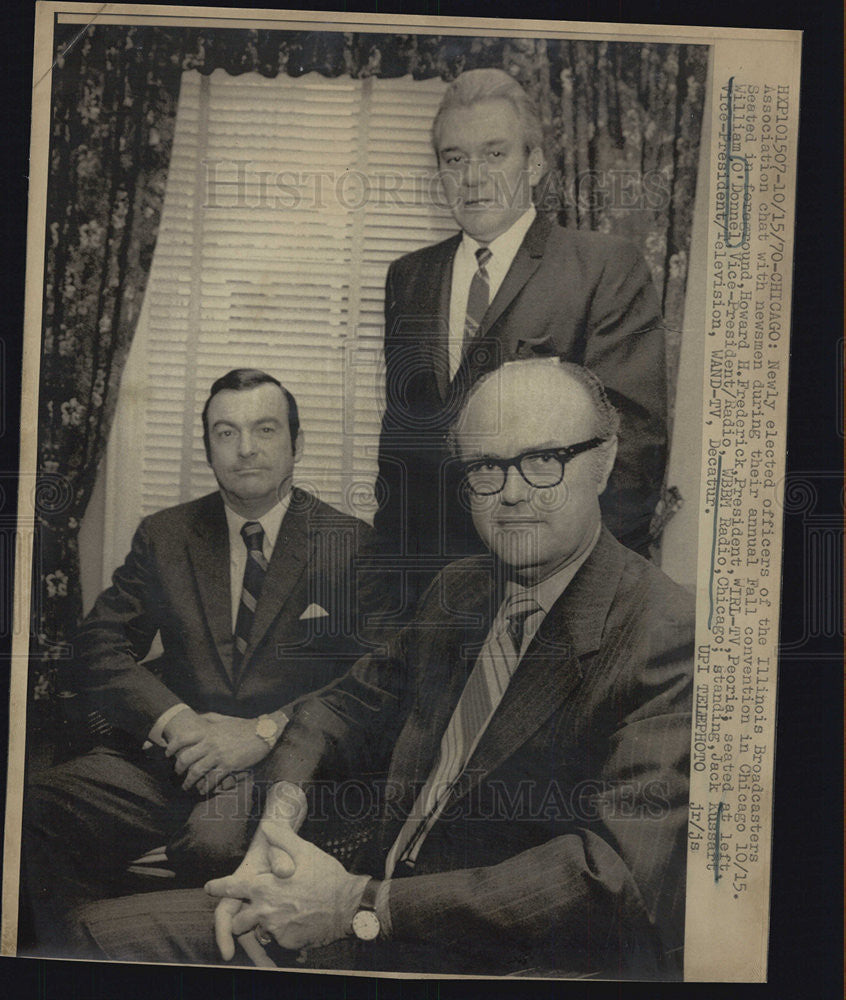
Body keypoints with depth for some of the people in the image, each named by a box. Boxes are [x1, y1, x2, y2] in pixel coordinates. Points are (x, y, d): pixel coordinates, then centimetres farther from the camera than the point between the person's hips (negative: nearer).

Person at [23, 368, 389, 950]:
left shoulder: (353, 543, 6)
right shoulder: (163, 537, 15)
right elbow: (100, 649, 7)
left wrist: (265, 732, -15)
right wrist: (176, 721, -12)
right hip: (168, 755, 3)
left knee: (217, 841, -34)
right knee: (39, 810, -23)